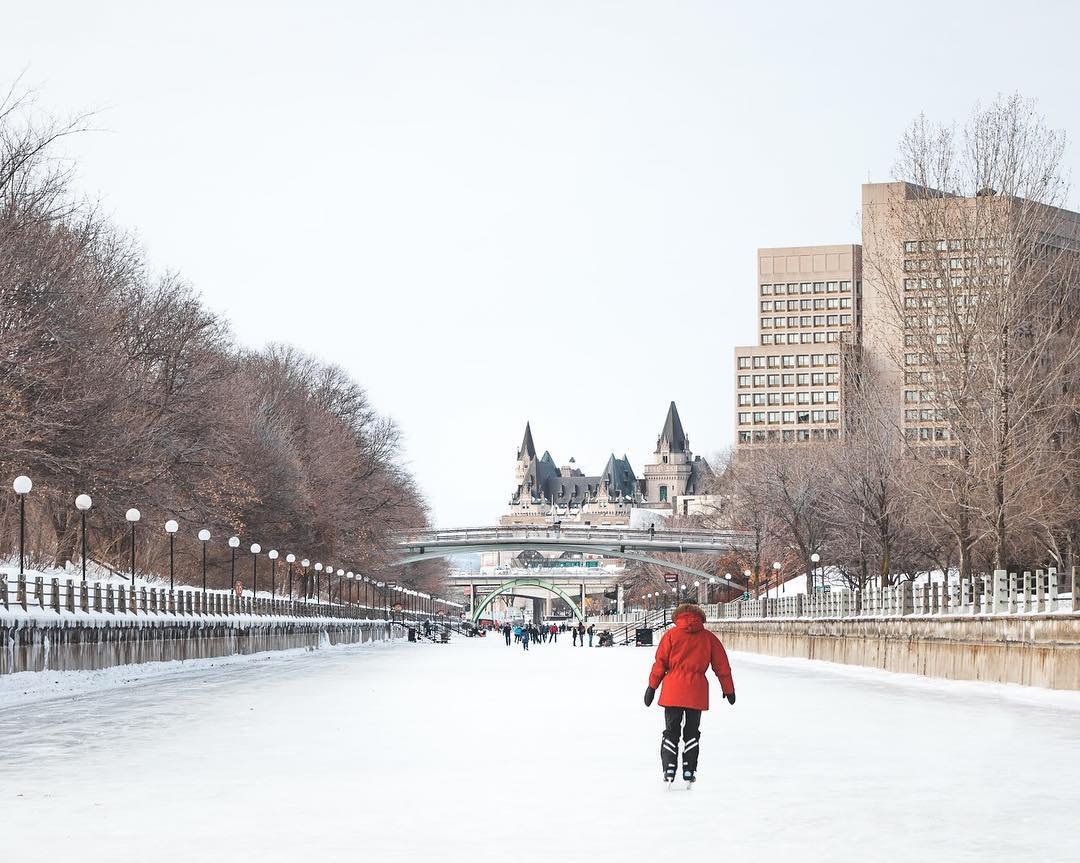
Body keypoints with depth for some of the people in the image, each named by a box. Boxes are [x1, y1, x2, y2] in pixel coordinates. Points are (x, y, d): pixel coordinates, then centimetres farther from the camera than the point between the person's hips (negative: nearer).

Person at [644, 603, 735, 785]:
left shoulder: (671, 634, 2)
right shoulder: (708, 637, 7)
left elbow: (660, 662, 0)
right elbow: (722, 665, 10)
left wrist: (652, 686, 6)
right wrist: (728, 689, 20)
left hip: (673, 689, -1)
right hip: (697, 691, 1)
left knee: (671, 731, 6)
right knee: (692, 732, 13)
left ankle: (669, 768, -4)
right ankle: (689, 770, 10)